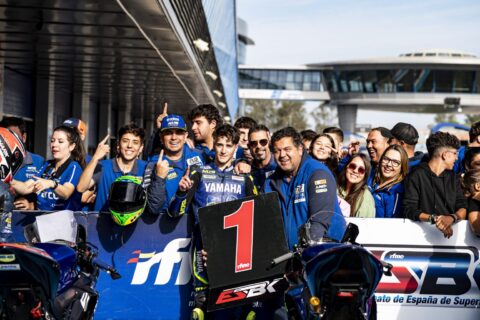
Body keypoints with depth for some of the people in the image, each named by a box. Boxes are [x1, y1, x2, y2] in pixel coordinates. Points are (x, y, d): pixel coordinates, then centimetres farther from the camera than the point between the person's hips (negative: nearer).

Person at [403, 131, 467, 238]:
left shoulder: (453, 177, 17)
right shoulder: (416, 176, 0)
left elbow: (462, 208, 9)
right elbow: (409, 209, -8)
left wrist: (452, 218, -14)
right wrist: (433, 218, -23)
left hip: (451, 229, 3)